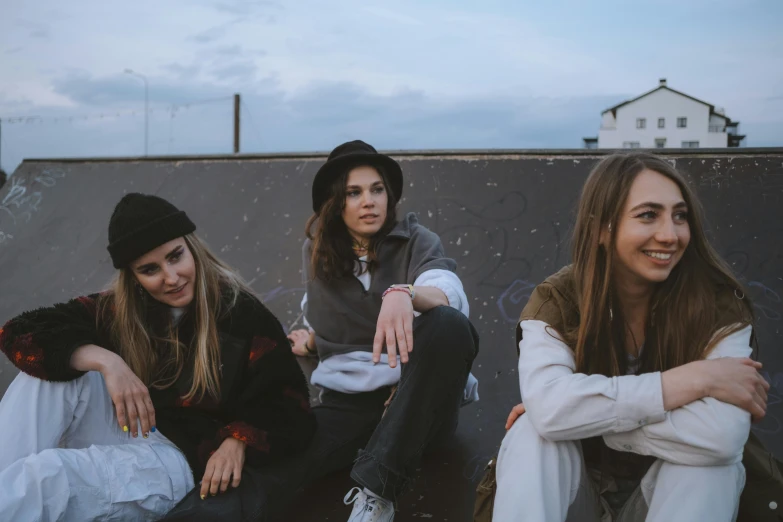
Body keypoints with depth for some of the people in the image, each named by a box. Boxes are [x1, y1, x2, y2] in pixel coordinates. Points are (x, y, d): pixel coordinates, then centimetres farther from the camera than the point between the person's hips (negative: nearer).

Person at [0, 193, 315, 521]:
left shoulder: (243, 315, -10)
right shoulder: (118, 308, 1)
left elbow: (289, 411, -8)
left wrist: (237, 441, -28)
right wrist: (103, 360, -24)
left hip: (179, 456, -5)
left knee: (43, 477, -30)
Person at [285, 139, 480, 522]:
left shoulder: (416, 241, 1)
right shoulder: (316, 251, 10)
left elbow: (450, 297, -22)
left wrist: (403, 294, -42)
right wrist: (309, 343, 12)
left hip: (416, 403, 0)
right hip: (345, 403, 1)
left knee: (449, 325, -35)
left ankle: (376, 491, -29)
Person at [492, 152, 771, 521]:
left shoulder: (718, 303, -17)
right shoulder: (557, 300, -16)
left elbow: (722, 435, -33)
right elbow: (547, 409, -35)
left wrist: (586, 414, -29)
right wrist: (692, 379, -33)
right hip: (577, 489, 0)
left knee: (707, 463, -31)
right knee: (533, 434, -29)